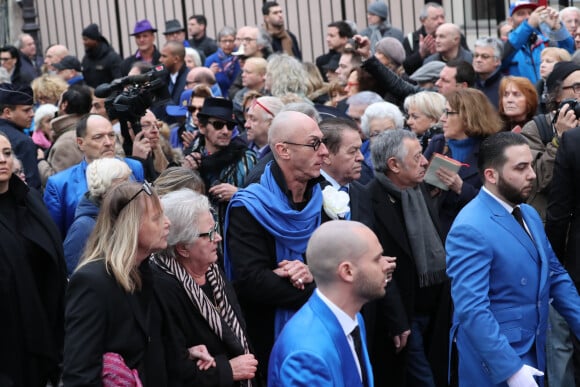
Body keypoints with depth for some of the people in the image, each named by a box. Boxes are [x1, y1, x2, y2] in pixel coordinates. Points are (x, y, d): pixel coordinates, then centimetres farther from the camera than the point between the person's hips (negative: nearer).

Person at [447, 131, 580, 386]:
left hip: (533, 351, 8)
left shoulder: (528, 214, 7)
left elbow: (555, 274, 14)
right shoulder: (470, 230, -20)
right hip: (497, 361, -8)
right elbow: (472, 309, -26)